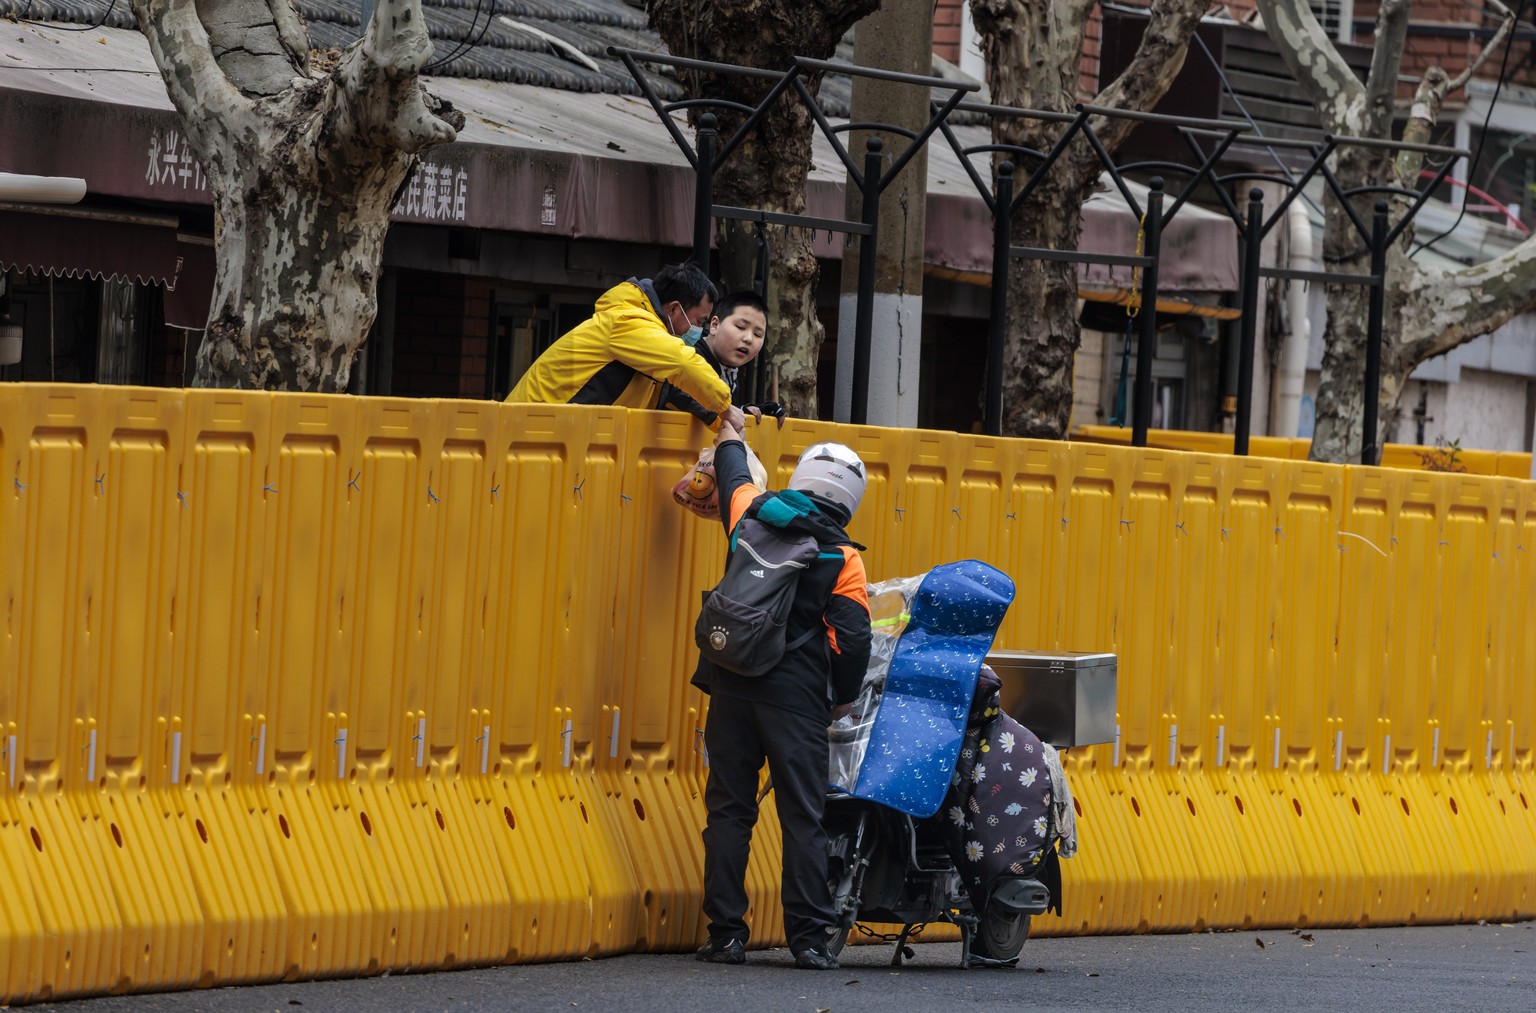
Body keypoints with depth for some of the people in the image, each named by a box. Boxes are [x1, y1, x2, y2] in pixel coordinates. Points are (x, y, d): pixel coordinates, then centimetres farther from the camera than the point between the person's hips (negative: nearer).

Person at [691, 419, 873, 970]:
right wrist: (844, 697, 8)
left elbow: (733, 481, 27)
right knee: (803, 816, 1)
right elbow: (854, 637, -8)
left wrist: (730, 440, 48)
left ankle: (726, 932, 5)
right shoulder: (843, 557, -3)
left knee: (729, 809, 7)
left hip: (734, 685, 3)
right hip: (797, 693, -3)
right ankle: (810, 938, -2)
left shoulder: (754, 516, 4)